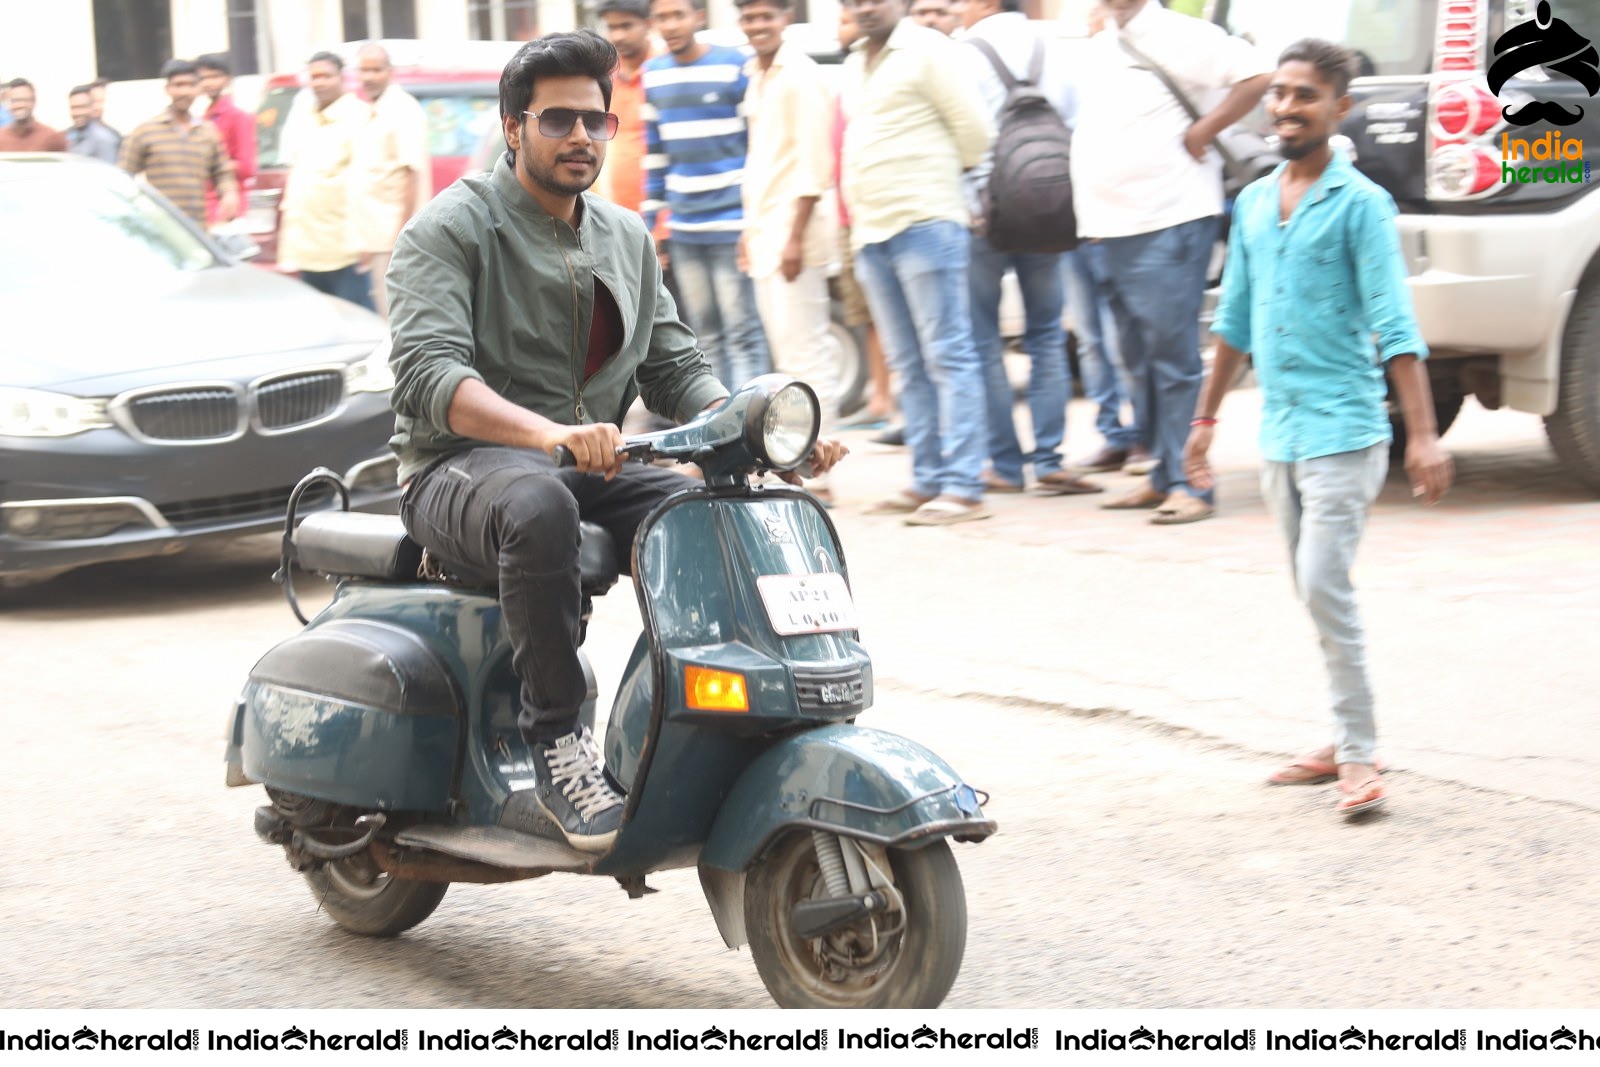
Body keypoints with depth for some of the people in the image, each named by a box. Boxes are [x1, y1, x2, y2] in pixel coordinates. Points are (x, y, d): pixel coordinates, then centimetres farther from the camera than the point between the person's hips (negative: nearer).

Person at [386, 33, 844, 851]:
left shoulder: (625, 237, 17)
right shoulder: (451, 227, -6)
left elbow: (674, 369, 15)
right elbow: (427, 371, -21)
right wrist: (549, 433, -39)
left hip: (592, 472, 6)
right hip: (462, 469, -6)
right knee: (539, 507, -40)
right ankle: (555, 744, -31)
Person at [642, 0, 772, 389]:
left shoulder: (735, 68, -7)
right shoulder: (653, 75, 10)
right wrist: (650, 220, 15)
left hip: (732, 224, -6)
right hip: (684, 230, 6)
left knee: (742, 332, -7)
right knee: (706, 334, 10)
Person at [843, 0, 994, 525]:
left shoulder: (927, 50, -5)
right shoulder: (855, 65, 18)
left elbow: (975, 128, -6)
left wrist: (940, 177, 8)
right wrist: (856, 219, 16)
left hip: (925, 224, -8)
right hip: (871, 230, 8)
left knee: (947, 357, -8)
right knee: (908, 364, 10)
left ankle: (962, 487, -10)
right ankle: (928, 480, 14)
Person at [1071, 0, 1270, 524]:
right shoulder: (1098, 49, 18)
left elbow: (1256, 74, -17)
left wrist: (1202, 133, -14)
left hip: (1169, 221, -8)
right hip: (1116, 226, 8)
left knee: (1173, 358, -8)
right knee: (1140, 361, 11)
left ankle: (1188, 485, -6)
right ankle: (1163, 477, 19)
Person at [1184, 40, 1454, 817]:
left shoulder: (1359, 203, -8)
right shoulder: (1253, 204, 11)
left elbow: (1395, 326, -13)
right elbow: (1235, 320, 20)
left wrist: (1423, 435, -20)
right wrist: (1206, 418, 21)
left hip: (1341, 427, -7)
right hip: (1278, 432, 7)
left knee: (1327, 589, -12)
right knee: (1314, 593, 12)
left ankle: (1359, 758, -6)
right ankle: (1345, 743, 21)